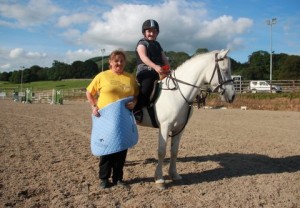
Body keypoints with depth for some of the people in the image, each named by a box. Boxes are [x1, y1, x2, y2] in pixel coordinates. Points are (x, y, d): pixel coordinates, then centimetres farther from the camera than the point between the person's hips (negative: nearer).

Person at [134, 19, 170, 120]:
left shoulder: (157, 44, 24)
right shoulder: (142, 43, 2)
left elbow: (164, 58, 13)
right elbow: (143, 57, -17)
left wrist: (167, 69, -9)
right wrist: (155, 67, -35)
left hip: (158, 72, 7)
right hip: (145, 71, -7)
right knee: (148, 81, -35)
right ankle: (136, 109, -32)